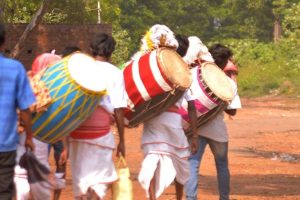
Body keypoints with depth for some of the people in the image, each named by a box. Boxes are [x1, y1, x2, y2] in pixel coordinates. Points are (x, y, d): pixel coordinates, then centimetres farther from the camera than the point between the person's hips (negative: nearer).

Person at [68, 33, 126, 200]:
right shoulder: (115, 73, 0)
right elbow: (118, 110, -3)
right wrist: (122, 140, 4)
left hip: (76, 131, 3)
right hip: (100, 132, -3)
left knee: (79, 179, 15)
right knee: (100, 179, 3)